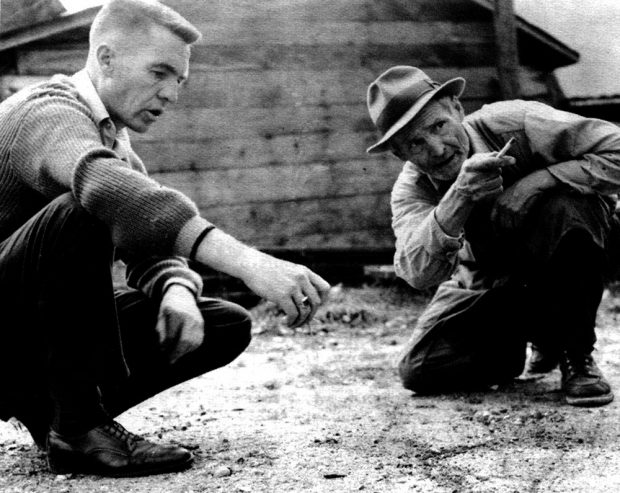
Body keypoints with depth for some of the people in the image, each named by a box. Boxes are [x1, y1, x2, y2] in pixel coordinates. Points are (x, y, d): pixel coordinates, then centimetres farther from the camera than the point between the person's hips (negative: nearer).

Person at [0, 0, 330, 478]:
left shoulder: (117, 145, 15)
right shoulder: (46, 112, -17)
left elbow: (152, 250, 9)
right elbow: (101, 185, -39)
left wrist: (178, 290, -18)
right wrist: (247, 263, -48)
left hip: (40, 341, 9)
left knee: (228, 325, 0)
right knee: (81, 213, -33)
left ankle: (51, 408, 2)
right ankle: (77, 426, -23)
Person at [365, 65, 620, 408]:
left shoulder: (515, 124, -26)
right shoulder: (411, 190, -16)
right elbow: (419, 274, -35)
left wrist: (535, 182, -37)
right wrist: (458, 198, -50)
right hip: (487, 284, 4)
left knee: (565, 205, -37)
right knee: (420, 372, -13)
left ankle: (577, 354, -15)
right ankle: (541, 337, 14)